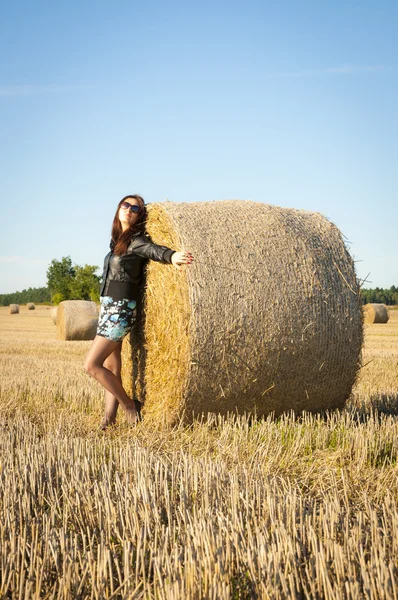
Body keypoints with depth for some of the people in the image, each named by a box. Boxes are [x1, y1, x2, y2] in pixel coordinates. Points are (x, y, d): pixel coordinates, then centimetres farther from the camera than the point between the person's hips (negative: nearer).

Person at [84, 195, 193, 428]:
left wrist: (173, 256, -48)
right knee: (111, 369, 7)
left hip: (121, 311, -8)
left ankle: (130, 405, 2)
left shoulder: (136, 241, -10)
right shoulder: (118, 240, 13)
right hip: (107, 307, 8)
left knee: (92, 365, -11)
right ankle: (109, 417, 10)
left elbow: (154, 250, -32)